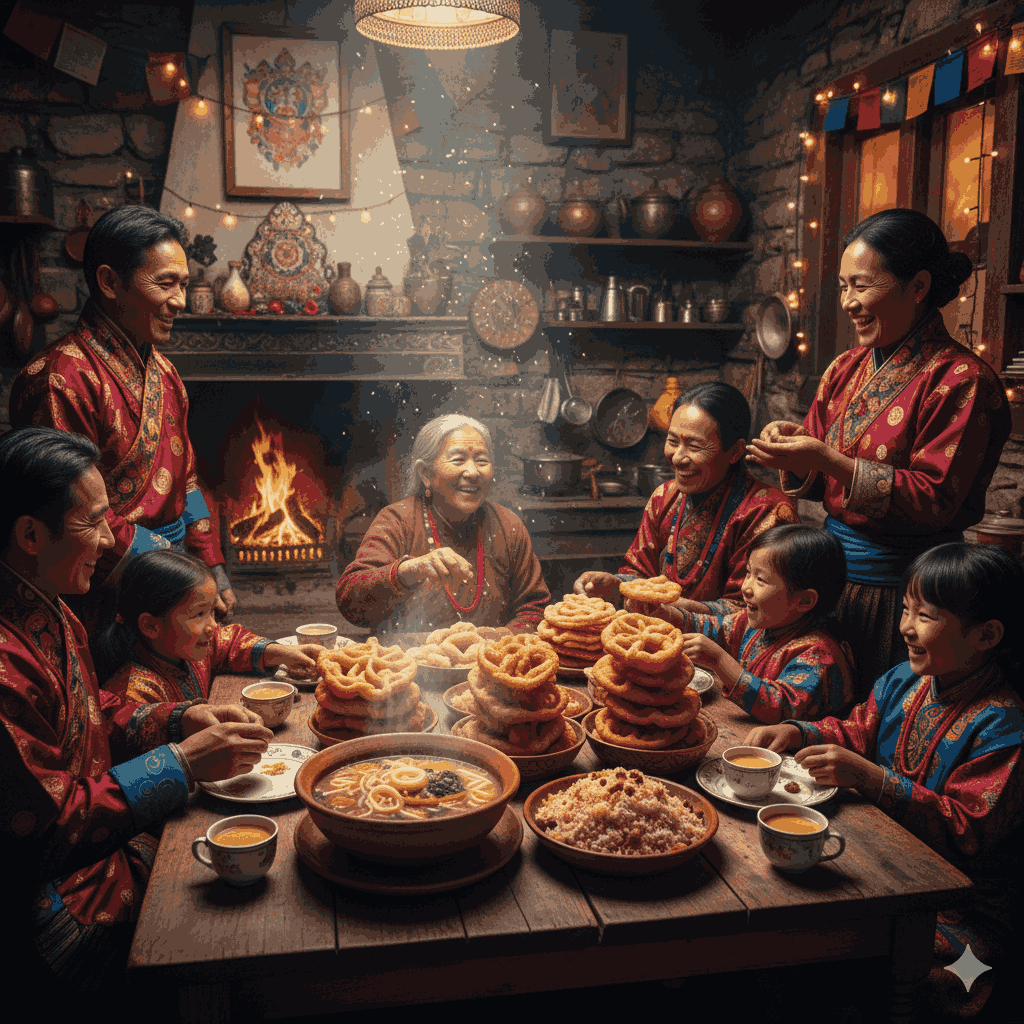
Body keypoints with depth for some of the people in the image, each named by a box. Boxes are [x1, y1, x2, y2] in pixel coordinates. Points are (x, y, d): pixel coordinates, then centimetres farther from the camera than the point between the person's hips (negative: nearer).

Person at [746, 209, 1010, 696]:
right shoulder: (846, 369, 9)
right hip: (833, 572, 6)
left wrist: (832, 463, -24)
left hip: (899, 586, -6)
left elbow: (936, 500, -18)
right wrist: (794, 445, -8)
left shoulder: (961, 379, -12)